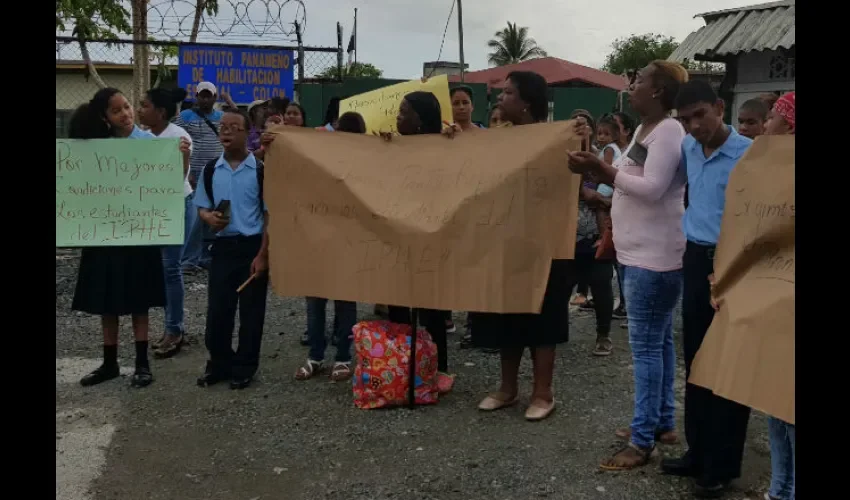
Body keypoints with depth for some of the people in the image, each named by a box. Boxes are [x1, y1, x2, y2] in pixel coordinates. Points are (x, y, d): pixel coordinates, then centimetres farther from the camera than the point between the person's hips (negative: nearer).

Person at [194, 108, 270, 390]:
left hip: (253, 246, -3)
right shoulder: (211, 170, 4)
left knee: (251, 312, 6)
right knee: (217, 310, 7)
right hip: (222, 246, 3)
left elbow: (269, 214, -4)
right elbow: (202, 208, 13)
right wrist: (209, 217, -11)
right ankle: (219, 364, 25)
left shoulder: (260, 170, -6)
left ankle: (244, 368, 20)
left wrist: (263, 254, -9)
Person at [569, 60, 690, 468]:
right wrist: (597, 170, 2)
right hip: (639, 252, 10)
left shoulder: (669, 131, -15)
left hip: (654, 255, -10)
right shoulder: (644, 129, 15)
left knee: (646, 345, -6)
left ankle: (642, 441, 1)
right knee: (658, 341, 16)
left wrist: (600, 169, -19)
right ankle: (663, 423, 27)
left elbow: (652, 188, -24)